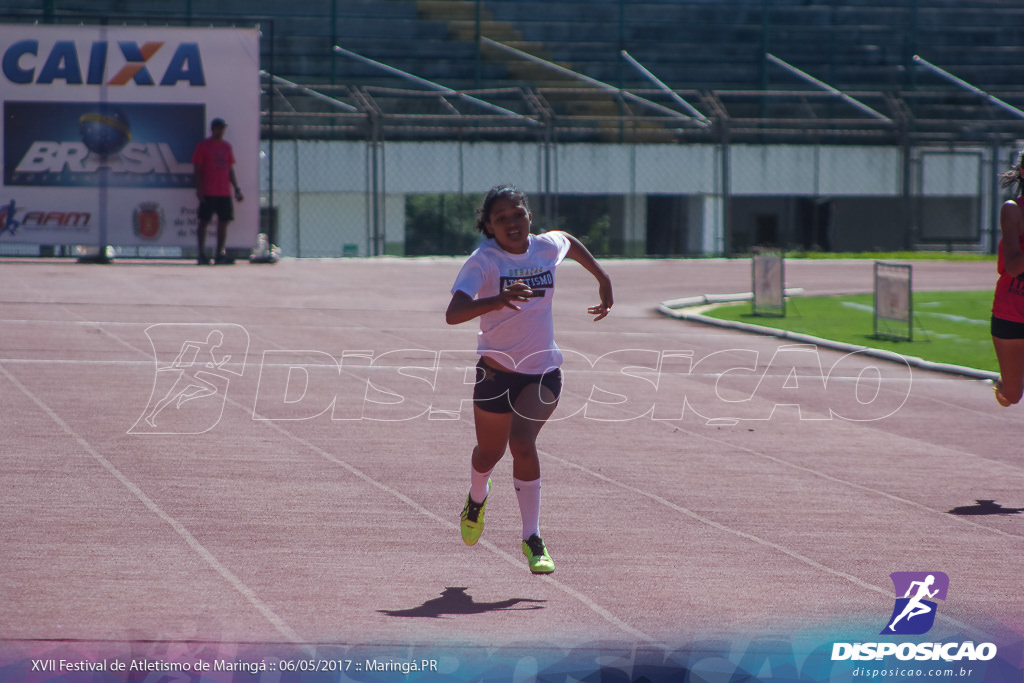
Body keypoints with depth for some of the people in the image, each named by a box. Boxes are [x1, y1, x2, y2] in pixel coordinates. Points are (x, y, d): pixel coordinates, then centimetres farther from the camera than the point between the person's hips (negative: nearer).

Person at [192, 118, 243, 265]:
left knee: (223, 222, 4)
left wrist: (237, 189, 14)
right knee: (204, 221, -5)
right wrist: (199, 189, -12)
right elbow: (197, 169, -3)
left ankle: (220, 254, 8)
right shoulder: (203, 146, -1)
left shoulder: (226, 146, 15)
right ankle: (202, 255, -3)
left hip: (224, 192, 5)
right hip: (208, 192, -5)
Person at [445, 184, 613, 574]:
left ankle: (532, 539, -15)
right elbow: (453, 314, -33)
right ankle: (477, 499, 54)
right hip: (496, 370, -1)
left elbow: (571, 243, 23)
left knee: (522, 443, -21)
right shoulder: (483, 261, -18)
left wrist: (602, 279, 22)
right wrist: (498, 300, -48)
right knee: (490, 451, 17)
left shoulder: (548, 246, -5)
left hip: (543, 371, 1)